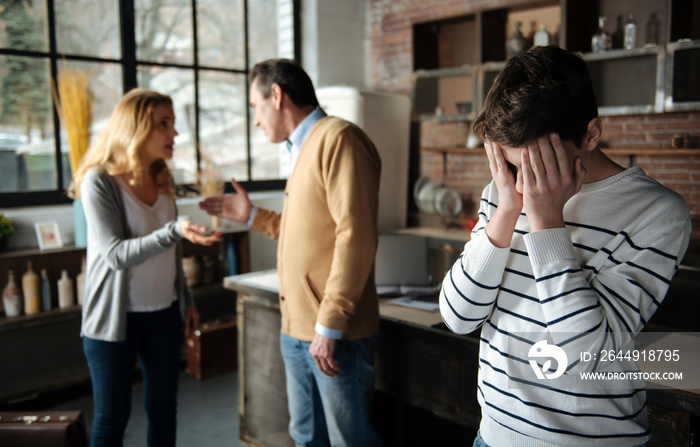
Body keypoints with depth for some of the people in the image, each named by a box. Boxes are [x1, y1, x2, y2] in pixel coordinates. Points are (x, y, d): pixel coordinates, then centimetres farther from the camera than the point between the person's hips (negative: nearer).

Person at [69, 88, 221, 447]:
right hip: (115, 316, -5)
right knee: (112, 417, 6)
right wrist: (174, 231, -34)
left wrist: (186, 299, 18)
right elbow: (117, 254, -21)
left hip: (164, 313, 6)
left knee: (163, 409, 12)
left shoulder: (161, 180, 6)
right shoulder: (99, 181, -13)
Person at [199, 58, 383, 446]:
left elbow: (355, 235, -20)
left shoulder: (338, 138, -13)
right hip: (296, 329, 9)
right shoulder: (303, 149, 18)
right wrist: (251, 215, 20)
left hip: (334, 333, -9)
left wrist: (329, 325, -21)